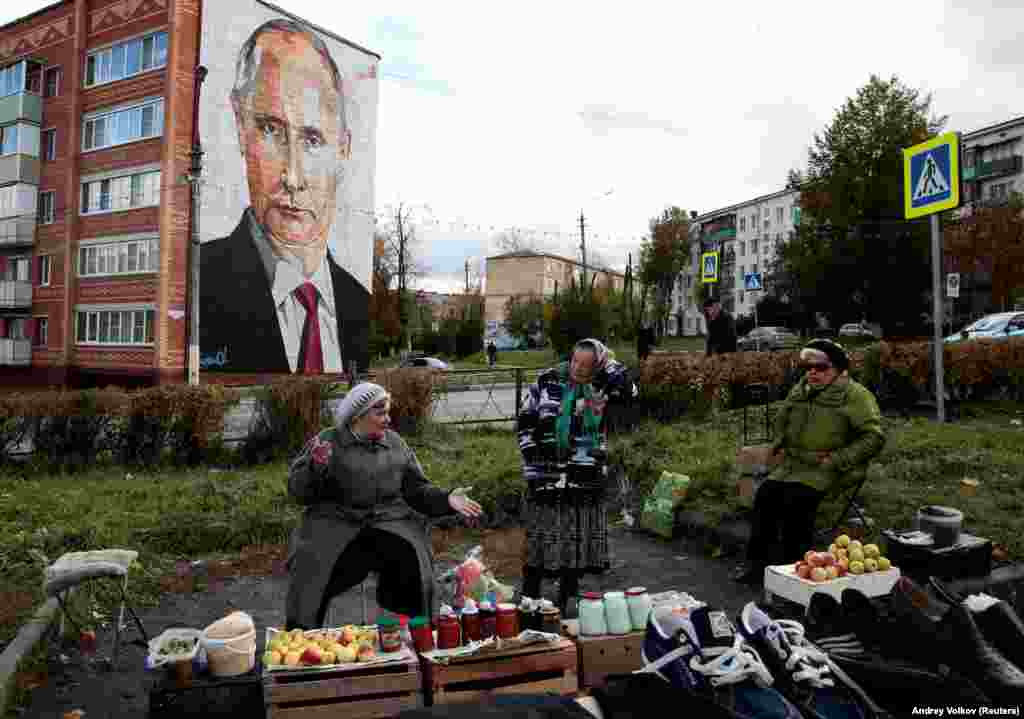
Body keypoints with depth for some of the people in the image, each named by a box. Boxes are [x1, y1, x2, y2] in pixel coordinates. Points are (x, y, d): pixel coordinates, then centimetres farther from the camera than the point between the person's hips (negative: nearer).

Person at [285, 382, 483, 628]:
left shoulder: (396, 444, 13)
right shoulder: (327, 442, 4)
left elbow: (416, 489, 14)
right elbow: (297, 491, 1)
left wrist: (447, 499, -2)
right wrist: (314, 466, -19)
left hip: (388, 520, 2)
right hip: (335, 522, -1)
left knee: (412, 559, -24)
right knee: (312, 563, -26)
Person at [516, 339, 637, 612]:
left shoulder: (601, 386, 3)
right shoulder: (548, 381, -1)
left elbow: (629, 391, -17)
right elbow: (524, 423, 2)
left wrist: (607, 360, -13)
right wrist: (531, 461, -4)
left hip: (587, 476, 2)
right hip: (548, 474, -2)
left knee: (578, 543, 10)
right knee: (541, 540, 4)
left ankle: (565, 600, 25)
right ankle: (529, 599, 16)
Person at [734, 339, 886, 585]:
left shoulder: (856, 395, -6)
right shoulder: (799, 390, 14)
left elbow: (874, 437, -10)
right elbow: (781, 419, 32)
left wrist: (838, 460, -15)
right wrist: (779, 444, 13)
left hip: (830, 468, -6)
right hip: (795, 463, 7)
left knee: (797, 499, -27)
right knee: (766, 494, -14)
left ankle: (794, 563, -10)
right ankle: (759, 560, -5)